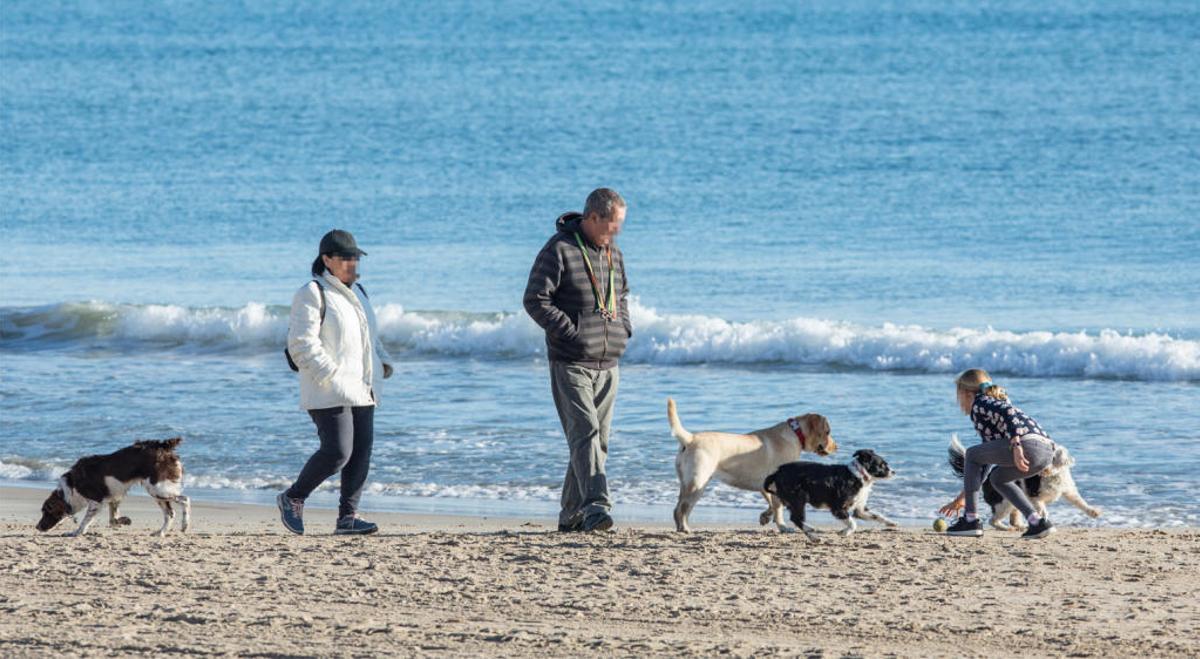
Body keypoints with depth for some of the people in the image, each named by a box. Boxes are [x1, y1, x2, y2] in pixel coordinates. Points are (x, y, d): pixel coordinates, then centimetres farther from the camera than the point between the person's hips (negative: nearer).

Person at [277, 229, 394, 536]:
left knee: (361, 452, 1)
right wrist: (330, 374, -22)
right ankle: (293, 499, 4)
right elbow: (302, 343, -17)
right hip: (330, 392, -9)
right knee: (337, 452, -14)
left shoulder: (356, 292, 19)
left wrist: (383, 361, 14)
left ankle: (348, 516, 5)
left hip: (361, 389, 9)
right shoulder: (312, 294, -9)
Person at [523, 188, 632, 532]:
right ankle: (595, 507, -29)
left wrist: (624, 328, 12)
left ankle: (572, 514, 15)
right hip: (570, 362, -8)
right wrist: (572, 332, -18)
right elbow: (535, 300, -13)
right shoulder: (559, 250, -10)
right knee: (585, 434, -19)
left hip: (607, 365, 8)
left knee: (598, 440, 8)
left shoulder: (613, 253, 13)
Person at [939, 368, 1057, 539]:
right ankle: (1037, 522, 16)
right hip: (1047, 450, 9)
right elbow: (982, 463, 41)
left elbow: (1009, 412, -13)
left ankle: (971, 520, 8)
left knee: (971, 454, 10)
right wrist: (962, 497, 45)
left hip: (1029, 443, -9)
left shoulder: (979, 404, 10)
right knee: (998, 477, 29)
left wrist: (1016, 446, -22)